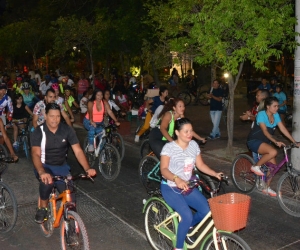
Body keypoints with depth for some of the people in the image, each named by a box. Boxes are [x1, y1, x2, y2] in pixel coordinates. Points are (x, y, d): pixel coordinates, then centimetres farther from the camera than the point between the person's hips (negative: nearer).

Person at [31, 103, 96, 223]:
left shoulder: (67, 130, -11)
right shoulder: (38, 132, -16)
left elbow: (78, 151, -14)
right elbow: (36, 154, -29)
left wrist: (87, 169, -30)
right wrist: (42, 172, -49)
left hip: (61, 166, 2)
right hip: (44, 166, -2)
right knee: (47, 181, -34)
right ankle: (42, 208, -7)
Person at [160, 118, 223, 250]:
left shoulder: (194, 145, 0)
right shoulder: (169, 147, -17)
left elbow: (200, 165, 6)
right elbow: (164, 169, -26)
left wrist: (215, 174, -8)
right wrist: (177, 179, -44)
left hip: (188, 187, 6)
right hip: (171, 188, -6)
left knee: (206, 210, -8)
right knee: (187, 216, -23)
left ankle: (186, 227, 22)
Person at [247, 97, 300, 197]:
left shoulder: (276, 115, 1)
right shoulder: (261, 114, -18)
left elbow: (283, 129, -1)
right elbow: (265, 131, -26)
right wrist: (275, 142, -39)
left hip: (265, 142, 7)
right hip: (254, 141, -7)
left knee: (273, 165, -1)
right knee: (273, 152, -32)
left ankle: (267, 188, 16)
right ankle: (256, 167, -11)